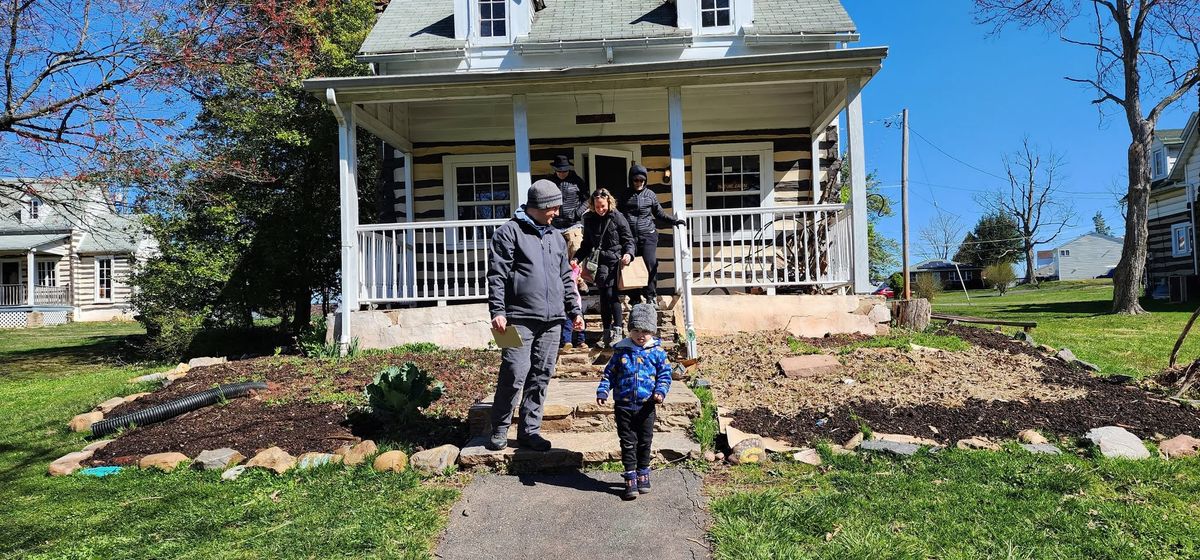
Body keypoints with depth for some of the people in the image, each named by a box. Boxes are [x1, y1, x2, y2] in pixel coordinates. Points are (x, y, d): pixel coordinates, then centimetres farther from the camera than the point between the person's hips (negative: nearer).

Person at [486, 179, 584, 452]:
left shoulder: (556, 237, 20)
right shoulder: (509, 232, 0)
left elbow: (565, 278, 25)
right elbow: (497, 276, -6)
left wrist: (574, 310, 20)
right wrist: (498, 311, -13)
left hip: (552, 320, 6)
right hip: (520, 319, -6)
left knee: (541, 376, 6)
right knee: (515, 374, -9)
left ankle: (529, 430, 17)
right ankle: (499, 430, 8)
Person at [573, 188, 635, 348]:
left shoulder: (617, 217, -3)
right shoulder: (589, 219, 8)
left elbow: (628, 239, 1)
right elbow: (586, 244, 16)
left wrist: (628, 253, -18)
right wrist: (577, 258, 3)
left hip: (615, 260, -3)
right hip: (599, 262, 4)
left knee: (611, 294, -12)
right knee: (603, 296, 5)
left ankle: (617, 330, -6)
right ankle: (607, 332, 13)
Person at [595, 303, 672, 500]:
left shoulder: (657, 352, 0)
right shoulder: (621, 350, 2)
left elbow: (665, 374, 3)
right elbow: (610, 373, 7)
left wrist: (660, 392, -14)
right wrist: (603, 391, -4)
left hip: (646, 405, 0)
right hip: (623, 405, 0)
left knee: (645, 441, 11)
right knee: (628, 442, 3)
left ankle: (643, 474, 27)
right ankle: (630, 478, 10)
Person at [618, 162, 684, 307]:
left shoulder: (650, 194, 9)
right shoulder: (625, 196, 9)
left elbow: (659, 213, 17)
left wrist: (674, 220, 9)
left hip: (648, 235, 0)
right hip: (630, 236, 0)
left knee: (650, 263, -14)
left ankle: (651, 295, -4)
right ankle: (634, 298, 10)